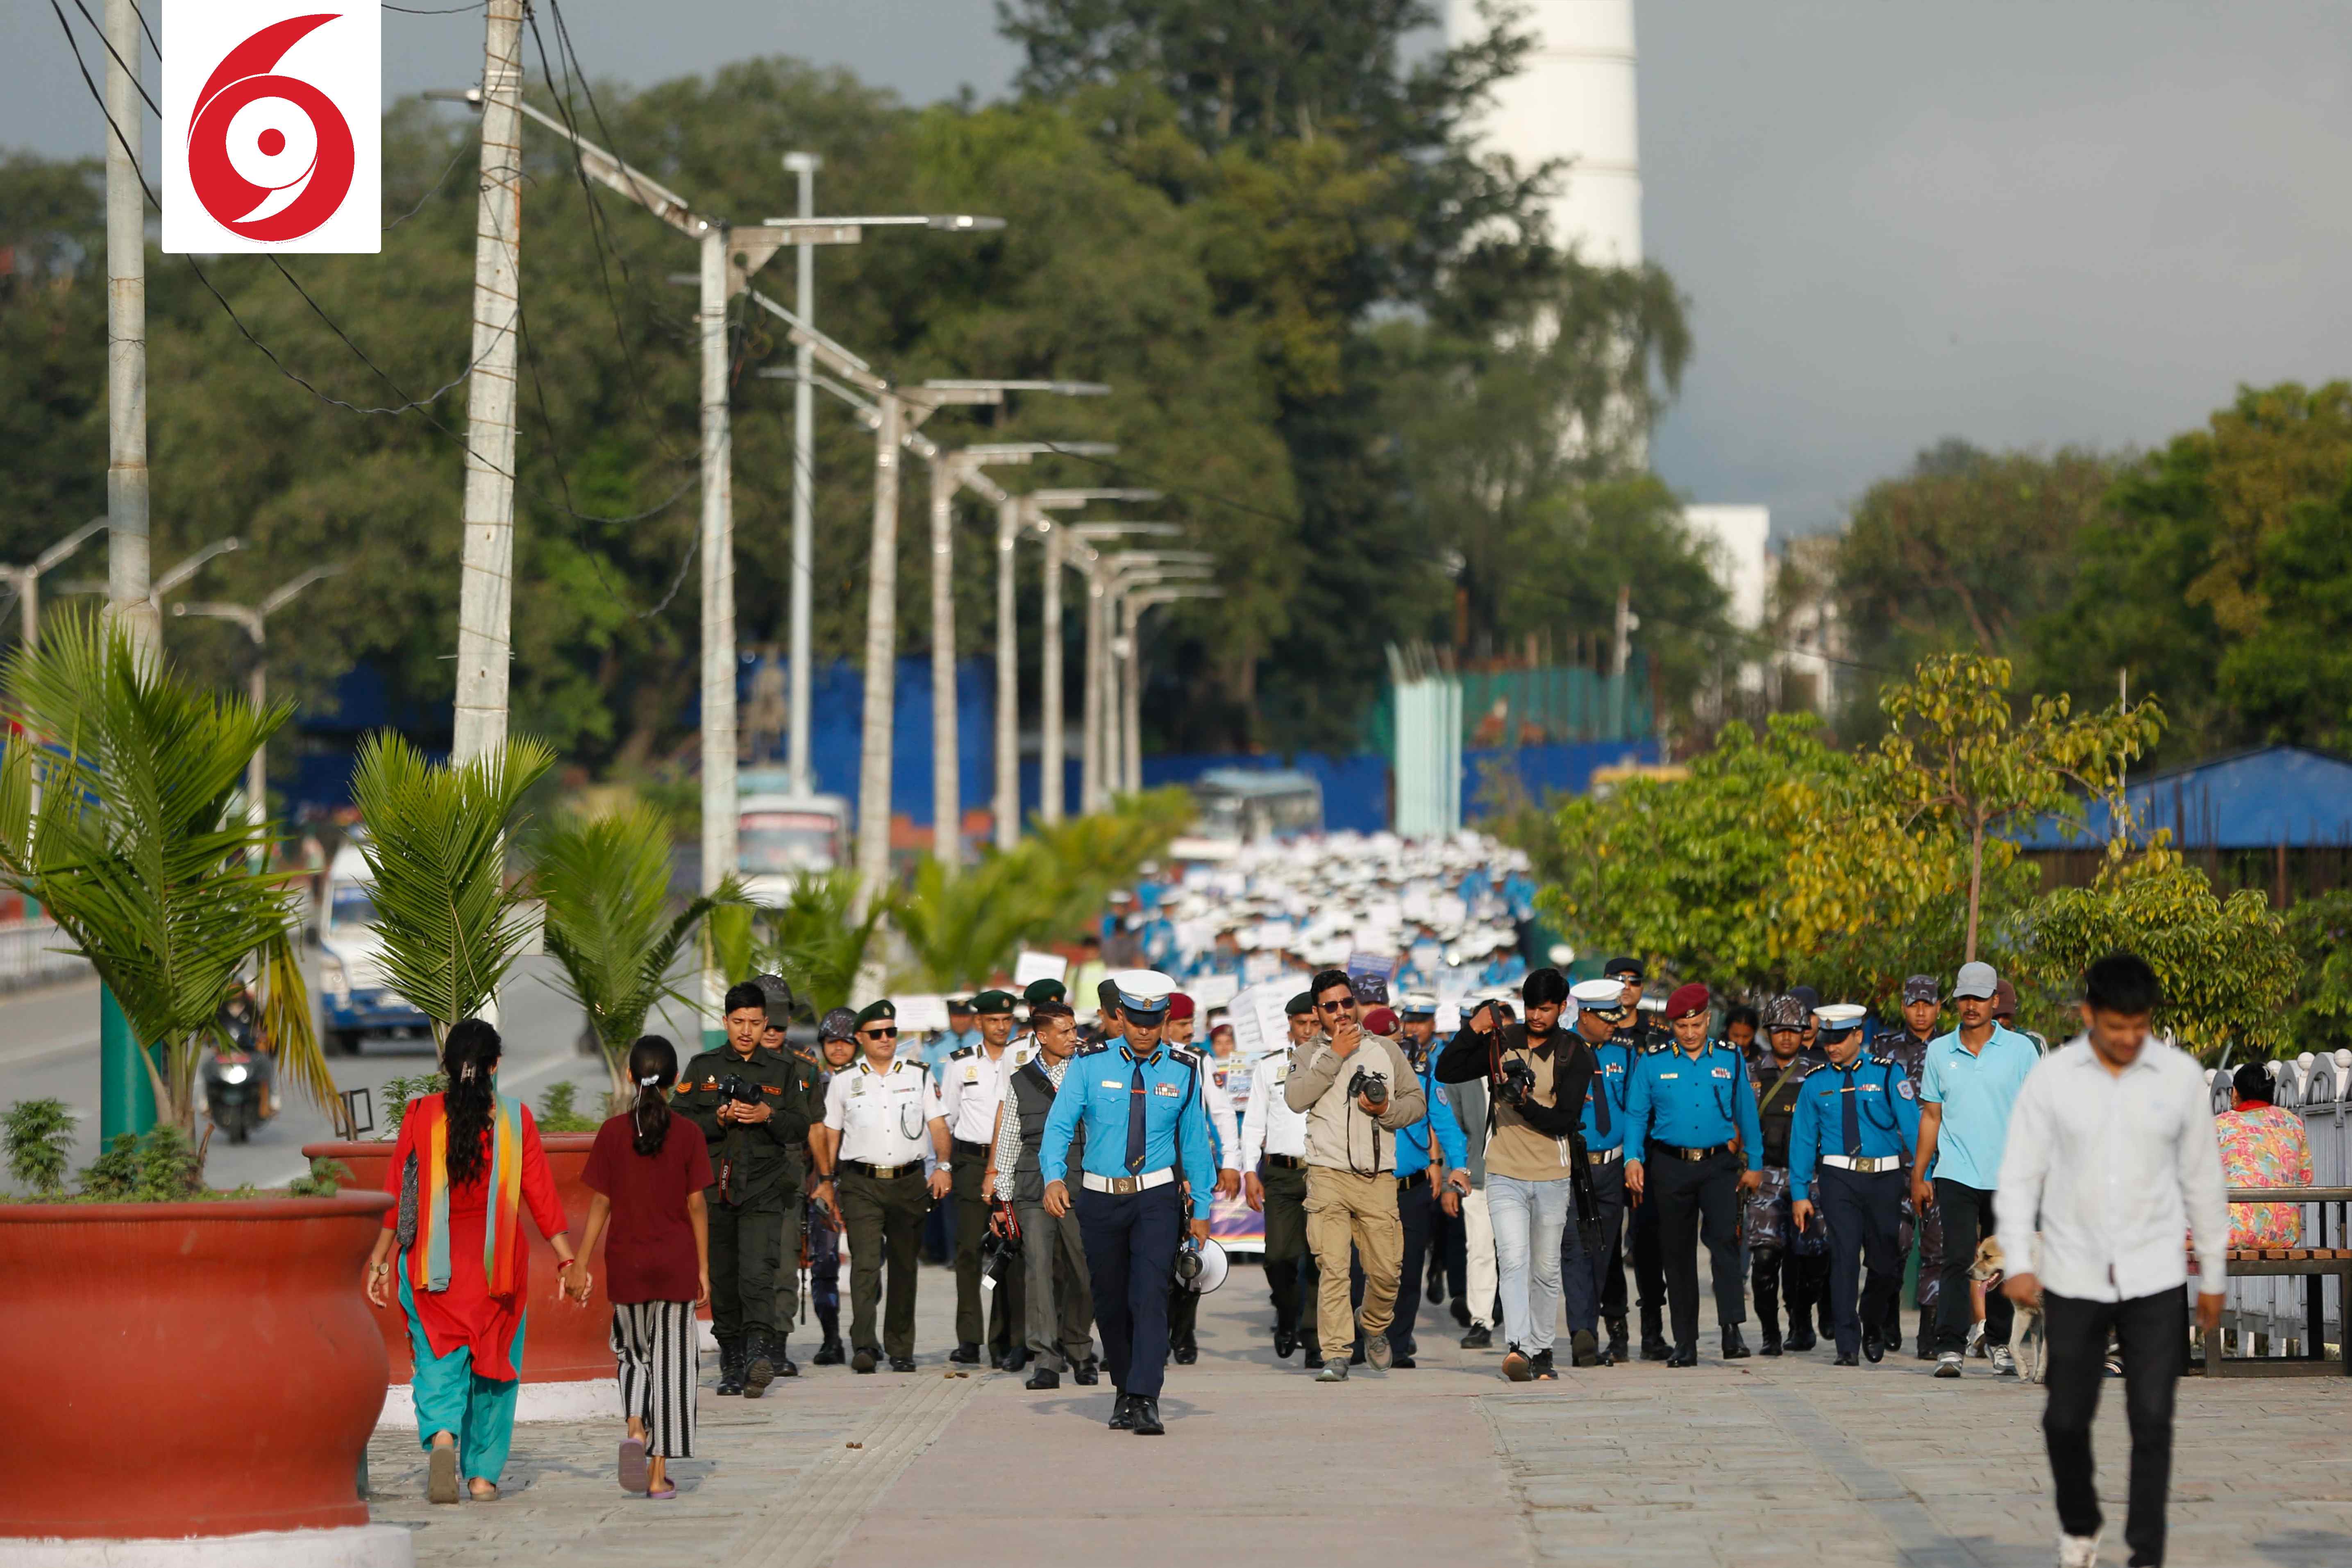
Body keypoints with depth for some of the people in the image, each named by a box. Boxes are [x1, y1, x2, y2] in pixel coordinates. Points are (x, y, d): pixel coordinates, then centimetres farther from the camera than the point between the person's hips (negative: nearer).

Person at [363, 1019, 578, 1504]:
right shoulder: (515, 1119, -3)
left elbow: (396, 1193, -2)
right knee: (493, 1358, 12)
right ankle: (483, 1474, 14)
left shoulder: (421, 1115, -3)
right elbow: (542, 1196, -3)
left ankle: (442, 1433, -25)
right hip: (497, 1260, 0)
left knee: (439, 1354, 4)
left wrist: (380, 1260, 5)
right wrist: (567, 1261, 3)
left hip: (434, 1259, 0)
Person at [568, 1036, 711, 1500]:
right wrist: (703, 1268, 3)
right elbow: (697, 1205, -4)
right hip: (676, 1265, -1)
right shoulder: (688, 1135, -6)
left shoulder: (613, 1133, -4)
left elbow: (601, 1204, -4)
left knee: (634, 1356, 19)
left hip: (626, 1265, 1)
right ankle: (659, 1473, 3)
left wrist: (580, 1265, 2)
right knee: (670, 1362, 5)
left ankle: (636, 1430, -7)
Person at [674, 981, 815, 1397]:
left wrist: (769, 1116, -11)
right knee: (722, 1281, 5)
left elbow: (801, 1130, 7)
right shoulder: (703, 1068, 11)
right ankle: (732, 1365, 14)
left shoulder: (785, 1072, 11)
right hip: (713, 1188, 2)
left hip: (762, 1191, -2)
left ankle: (759, 1354, -27)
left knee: (757, 1275, -19)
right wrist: (719, 1120, -11)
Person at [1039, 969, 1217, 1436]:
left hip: (1157, 1197, -1)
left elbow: (1195, 1143, 11)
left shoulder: (1182, 1073, 4)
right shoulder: (1090, 1065, -1)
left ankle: (1145, 1401, -21)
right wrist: (1054, 1178, -25)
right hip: (1100, 1199, 1)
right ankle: (1123, 1389, 29)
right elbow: (1059, 1125, -8)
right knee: (1110, 1299, 10)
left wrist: (1201, 1210, 9)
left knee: (1151, 1294, -15)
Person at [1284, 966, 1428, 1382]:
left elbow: (1417, 1101, 15)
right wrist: (1335, 1055, -10)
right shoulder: (1311, 1054, 9)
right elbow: (1295, 1097, -9)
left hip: (1378, 1177, 2)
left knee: (1386, 1268, 0)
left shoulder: (1385, 1050, 14)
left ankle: (1374, 1326, 29)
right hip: (1329, 1176, -2)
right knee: (1332, 1268, -11)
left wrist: (1386, 1110, -5)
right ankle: (1335, 1356, -10)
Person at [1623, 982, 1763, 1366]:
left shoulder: (1730, 1060, 7)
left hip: (1719, 1165, -1)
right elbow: (1635, 1115, 6)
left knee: (1724, 1238, -20)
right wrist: (1633, 1159, -7)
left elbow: (1747, 1113, 12)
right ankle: (1685, 1344, 10)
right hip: (1670, 1167, 1)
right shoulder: (1653, 1063, 4)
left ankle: (1732, 1330, -25)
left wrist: (1754, 1164, 11)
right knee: (1677, 1252, 4)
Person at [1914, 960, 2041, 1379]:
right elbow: (1931, 1116, 13)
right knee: (1958, 1260, -10)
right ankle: (1950, 1348, -12)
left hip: (2008, 1178, 0)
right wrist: (1918, 1175, 10)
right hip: (1956, 1175, 0)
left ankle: (2000, 1342, 21)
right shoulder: (1940, 1052, 9)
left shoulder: (2021, 1050, 3)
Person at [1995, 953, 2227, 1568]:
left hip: (2155, 1279, 0)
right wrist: (2018, 1261, -16)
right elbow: (2020, 1175, -3)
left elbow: (2202, 1179, 6)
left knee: (2152, 1420, -6)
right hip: (2073, 1279, 0)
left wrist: (2213, 1275, 9)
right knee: (2067, 1418, 7)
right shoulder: (2050, 1079, -4)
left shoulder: (2182, 1076, -2)